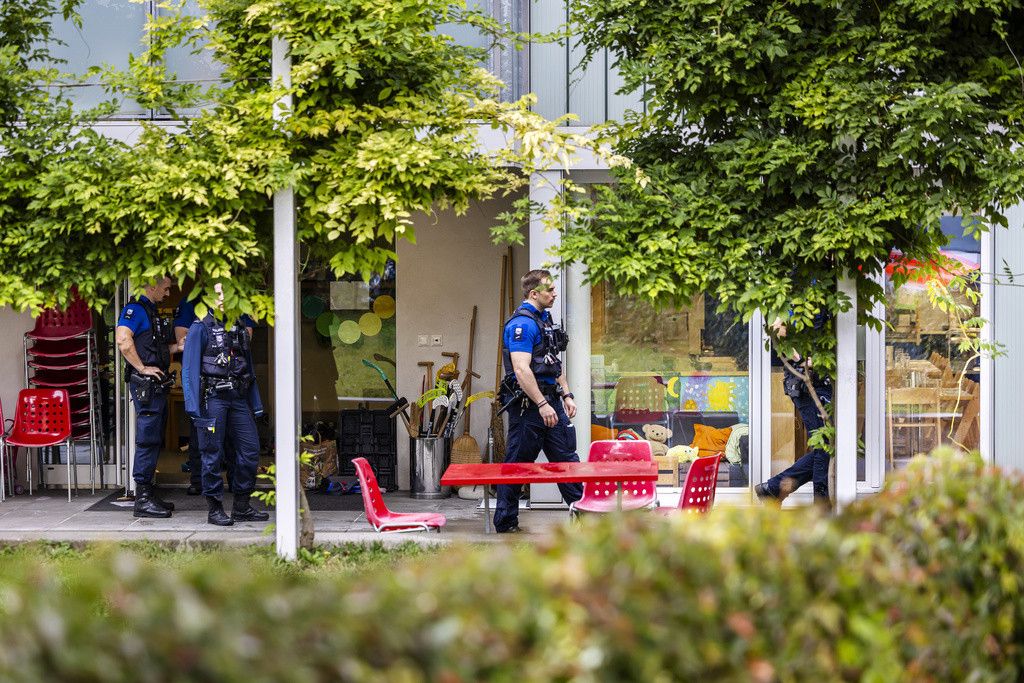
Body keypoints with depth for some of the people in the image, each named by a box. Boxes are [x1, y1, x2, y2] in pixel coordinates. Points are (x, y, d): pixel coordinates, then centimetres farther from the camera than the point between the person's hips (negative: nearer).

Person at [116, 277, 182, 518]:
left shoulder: (152, 311, 21)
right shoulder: (135, 309, -11)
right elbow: (123, 339, -25)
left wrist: (178, 346, 13)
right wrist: (142, 368, -21)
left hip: (157, 386, 10)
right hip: (145, 385, -10)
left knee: (154, 441, 13)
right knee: (147, 439, -10)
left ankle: (148, 493, 19)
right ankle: (142, 498, -8)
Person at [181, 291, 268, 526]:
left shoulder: (241, 329, 16)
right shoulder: (201, 329, -4)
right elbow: (189, 369, -9)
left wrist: (256, 404, 16)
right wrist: (194, 407, -16)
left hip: (238, 398, 6)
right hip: (212, 398, -6)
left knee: (250, 449, 3)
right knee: (213, 454, -2)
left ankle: (241, 507, 13)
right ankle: (215, 509, 6)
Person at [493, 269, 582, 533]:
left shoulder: (545, 319, 16)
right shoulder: (521, 324, -16)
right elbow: (521, 369, -23)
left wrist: (566, 396, 17)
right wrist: (542, 405, -25)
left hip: (550, 399, 9)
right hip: (528, 403, -9)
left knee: (566, 456, 10)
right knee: (517, 462, -1)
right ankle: (505, 522, 6)